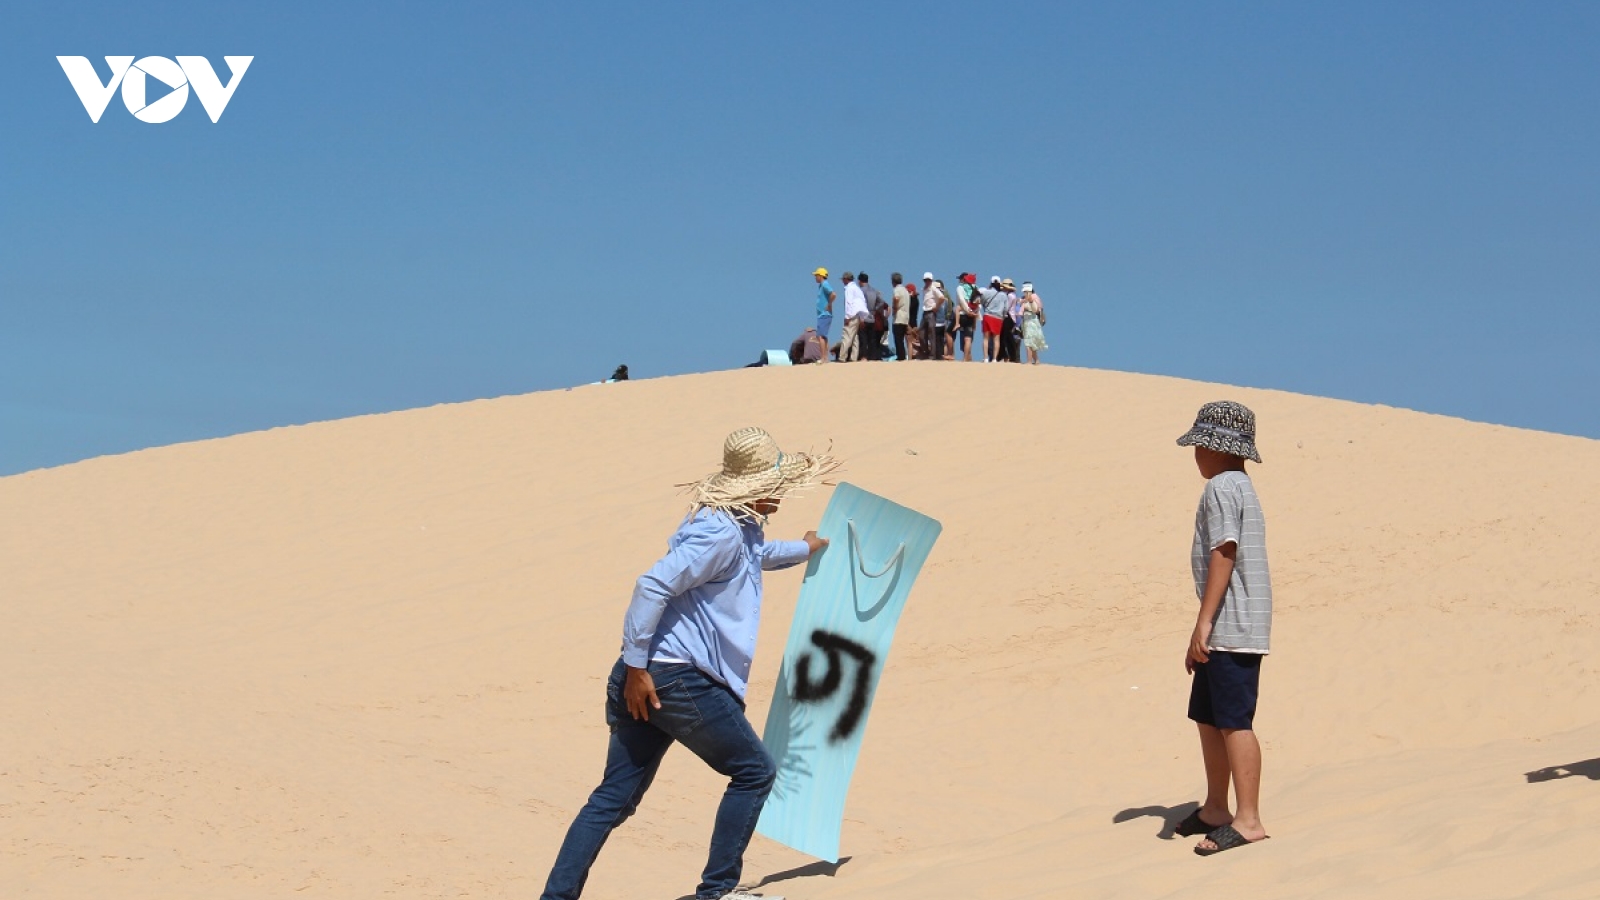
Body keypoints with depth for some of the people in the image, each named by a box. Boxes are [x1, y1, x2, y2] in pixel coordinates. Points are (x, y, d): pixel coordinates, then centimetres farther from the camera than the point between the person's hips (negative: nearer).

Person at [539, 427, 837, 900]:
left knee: (614, 797, 7)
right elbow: (652, 585, -22)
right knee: (755, 772, 7)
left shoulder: (743, 527, 18)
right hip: (680, 680, -10)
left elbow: (759, 554, 45)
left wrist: (804, 549, 62)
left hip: (647, 681, 10)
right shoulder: (721, 533, -14)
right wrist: (636, 666, -21)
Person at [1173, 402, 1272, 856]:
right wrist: (1201, 636, 26)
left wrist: (1203, 623, -20)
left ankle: (1248, 819, -8)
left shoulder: (1220, 487, -10)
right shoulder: (1243, 487, 21)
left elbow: (1223, 555, -18)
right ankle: (1215, 809, 27)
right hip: (1230, 629, 11)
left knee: (1233, 722, -9)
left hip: (1231, 628, -11)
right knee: (1207, 717, 18)